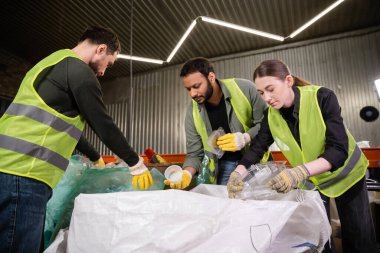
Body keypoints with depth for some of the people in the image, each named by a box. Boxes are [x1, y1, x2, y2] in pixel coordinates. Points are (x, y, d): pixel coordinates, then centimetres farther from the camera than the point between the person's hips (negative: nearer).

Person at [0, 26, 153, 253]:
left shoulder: (53, 64, 25)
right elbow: (104, 125, -8)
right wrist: (136, 164, 6)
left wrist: (96, 158, 37)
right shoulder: (78, 70, -7)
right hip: (24, 174, -10)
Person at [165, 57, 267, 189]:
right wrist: (187, 173, -25)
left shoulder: (244, 88, -18)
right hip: (224, 165, 2)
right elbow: (194, 153, -6)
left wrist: (245, 138, -27)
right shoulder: (192, 112, -11)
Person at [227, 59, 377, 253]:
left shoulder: (322, 98, -28)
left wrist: (300, 172, -49)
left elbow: (338, 149, -34)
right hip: (311, 181, 3)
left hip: (345, 172, -2)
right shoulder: (271, 115, -16)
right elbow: (257, 148, -16)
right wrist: (238, 173, -34)